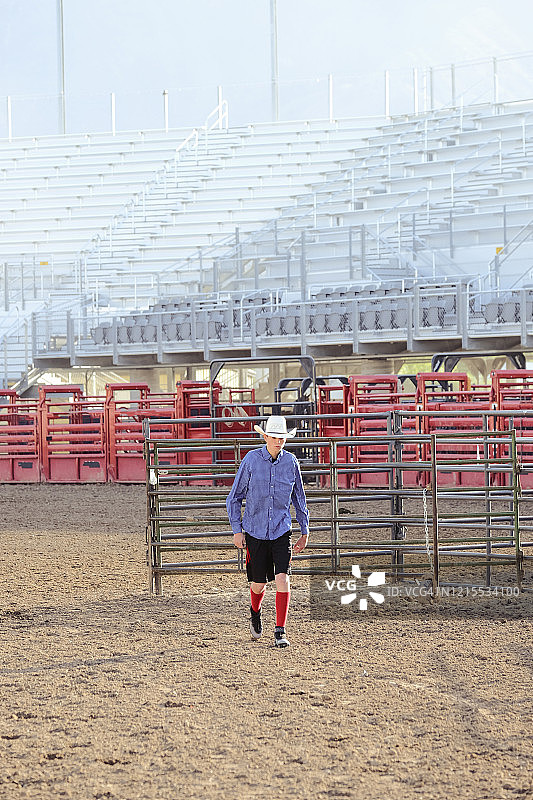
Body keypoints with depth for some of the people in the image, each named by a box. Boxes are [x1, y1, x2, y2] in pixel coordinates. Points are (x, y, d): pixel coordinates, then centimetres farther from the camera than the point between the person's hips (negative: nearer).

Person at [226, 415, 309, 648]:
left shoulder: (291, 462, 1)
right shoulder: (251, 460, -5)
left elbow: (299, 499, 13)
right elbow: (234, 497, 2)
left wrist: (305, 531, 14)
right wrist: (237, 530, -4)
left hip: (281, 531, 1)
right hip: (255, 531, -1)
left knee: (282, 578, -15)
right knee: (259, 583, 8)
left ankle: (280, 631, -8)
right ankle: (255, 613, 41)